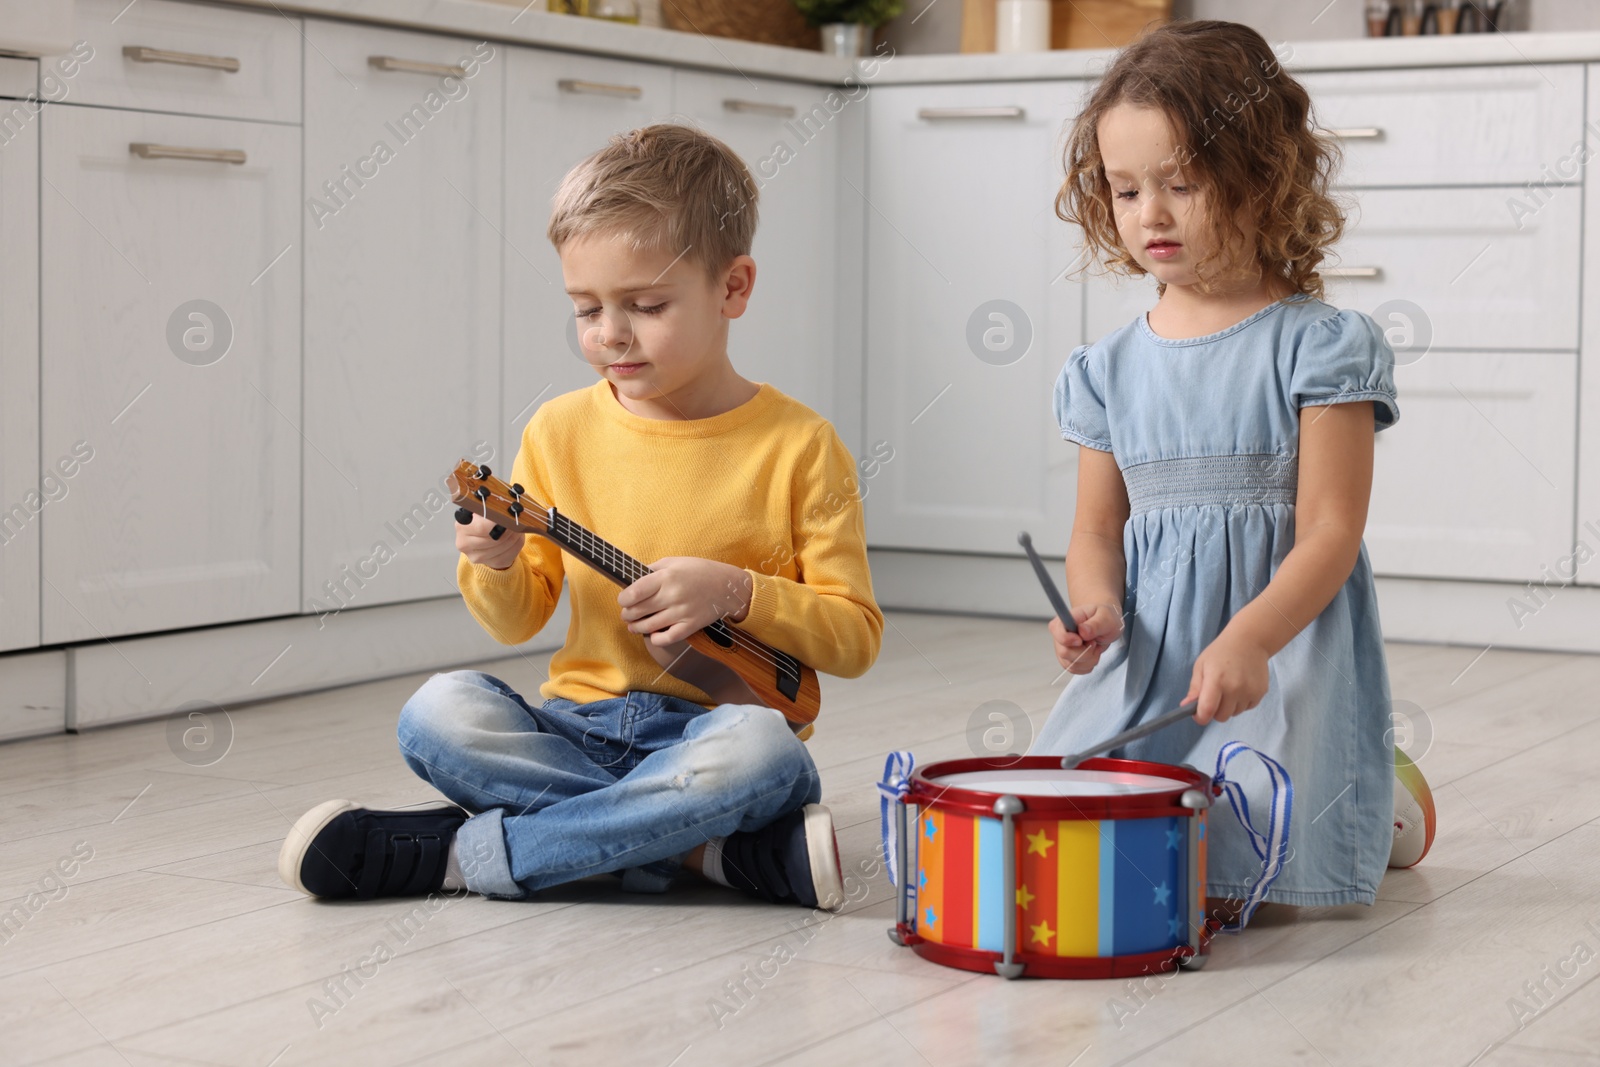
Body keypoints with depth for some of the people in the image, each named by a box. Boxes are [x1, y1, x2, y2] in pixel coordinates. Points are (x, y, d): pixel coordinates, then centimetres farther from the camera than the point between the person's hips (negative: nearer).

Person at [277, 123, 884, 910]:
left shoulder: (798, 446, -2)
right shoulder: (562, 431, 7)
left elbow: (855, 636, -1)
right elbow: (516, 623, 12)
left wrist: (736, 593, -17)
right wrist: (496, 567, -11)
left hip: (711, 736, -2)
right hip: (577, 733, 3)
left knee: (759, 748, -37)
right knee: (438, 712, -25)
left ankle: (463, 851, -24)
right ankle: (716, 846, -24)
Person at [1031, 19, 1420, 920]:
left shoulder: (1316, 345, -6)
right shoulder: (1111, 367, 10)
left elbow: (1330, 531, -11)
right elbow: (1098, 530, 12)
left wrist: (1248, 638, -28)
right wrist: (1098, 609, -11)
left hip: (1288, 639, -5)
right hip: (1148, 652, 5)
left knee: (1230, 862, -18)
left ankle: (1376, 806, 15)